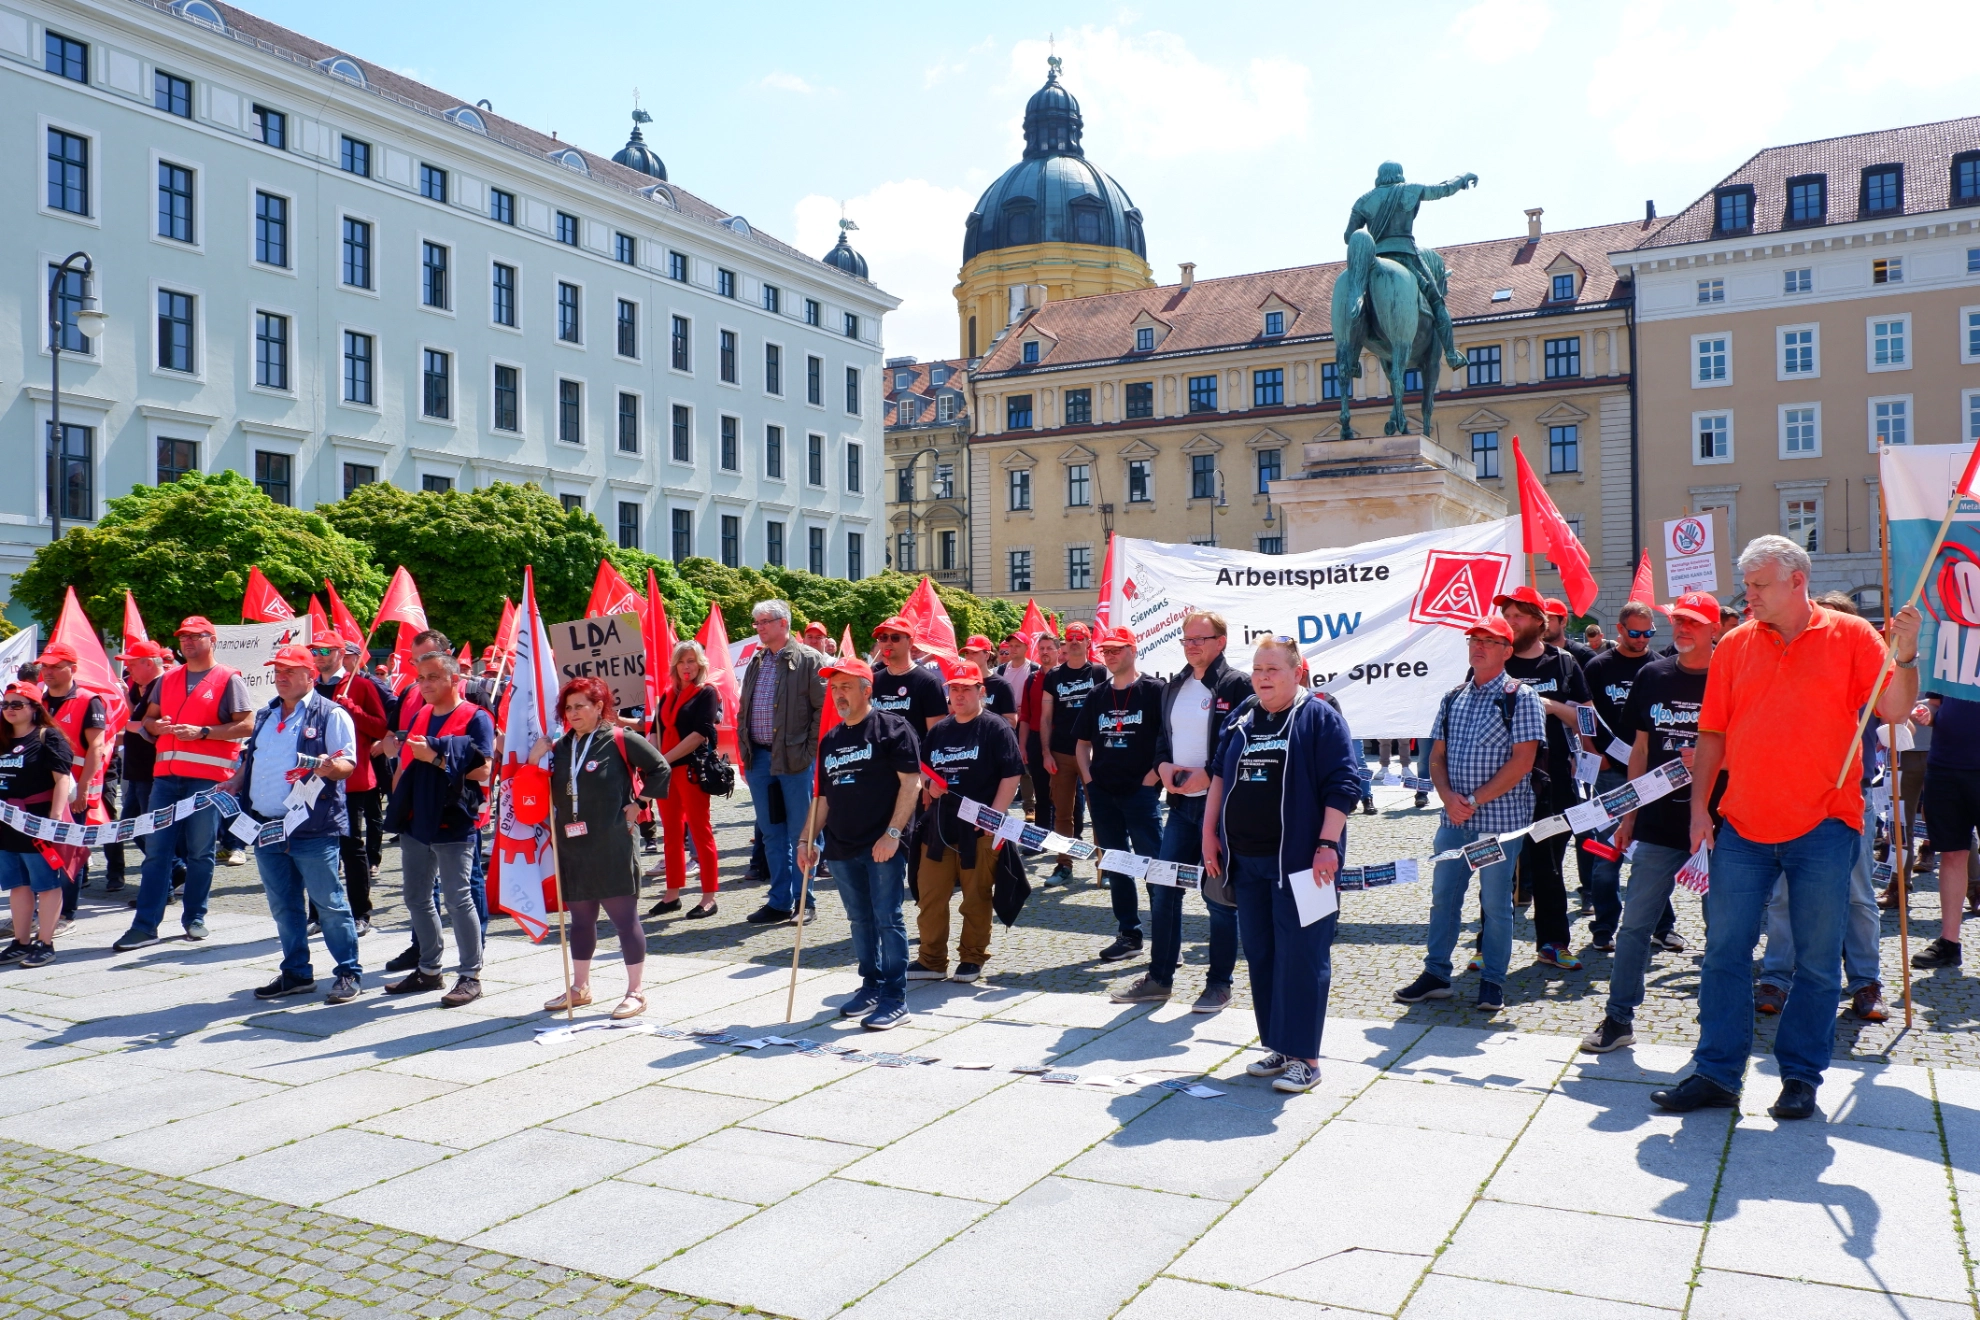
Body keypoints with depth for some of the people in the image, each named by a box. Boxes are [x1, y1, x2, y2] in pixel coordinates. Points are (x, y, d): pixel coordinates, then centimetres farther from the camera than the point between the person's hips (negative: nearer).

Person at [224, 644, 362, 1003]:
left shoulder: (331, 714, -4)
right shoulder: (265, 716, 18)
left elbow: (347, 764, -10)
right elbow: (250, 758, 28)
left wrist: (329, 767, -30)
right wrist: (235, 782, 11)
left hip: (313, 828, -7)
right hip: (266, 825, 7)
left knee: (329, 903, -2)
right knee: (283, 906, 14)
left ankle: (348, 973, 6)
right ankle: (296, 973, 25)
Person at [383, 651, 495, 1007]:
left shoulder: (475, 718, -7)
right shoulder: (420, 717, 16)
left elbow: (482, 770, -16)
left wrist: (436, 758, -21)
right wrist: (398, 798, 10)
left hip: (453, 823, -8)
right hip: (415, 821, 8)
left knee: (458, 899, -5)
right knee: (417, 898, 14)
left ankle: (471, 976, 4)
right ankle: (429, 969, 27)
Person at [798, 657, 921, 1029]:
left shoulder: (892, 727, -5)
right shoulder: (829, 740, 16)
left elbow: (911, 781, -11)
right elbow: (822, 797, 20)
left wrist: (893, 833, -17)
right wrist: (807, 839, 10)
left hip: (883, 846, -7)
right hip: (841, 847, 7)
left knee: (887, 919, -5)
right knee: (860, 921, 14)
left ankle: (895, 999, 1)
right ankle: (871, 986, 26)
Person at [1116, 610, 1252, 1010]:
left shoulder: (1238, 685, -9)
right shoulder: (1173, 687, 13)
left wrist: (1209, 774, -19)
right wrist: (1163, 766, -1)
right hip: (1180, 802, 7)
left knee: (1219, 895, 3)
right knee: (1163, 890, 9)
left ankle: (1219, 985, 15)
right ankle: (1159, 979, 21)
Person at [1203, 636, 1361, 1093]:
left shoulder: (1320, 717, -4)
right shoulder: (1242, 718, 13)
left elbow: (1343, 785, -10)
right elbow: (1220, 776, 21)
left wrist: (1328, 844, -16)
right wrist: (1210, 832, 14)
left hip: (1298, 859, -6)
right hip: (1245, 860, 6)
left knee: (1301, 956, -4)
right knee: (1260, 955, 10)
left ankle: (1304, 1057, 4)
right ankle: (1278, 1046, 22)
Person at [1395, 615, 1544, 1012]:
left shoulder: (1521, 697, -5)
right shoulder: (1453, 698, 12)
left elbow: (1522, 760, -13)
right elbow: (1437, 755, 11)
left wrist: (1475, 800, -15)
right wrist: (1448, 796, -8)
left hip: (1499, 819, -5)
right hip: (1453, 817, 5)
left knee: (1495, 902, 4)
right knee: (1443, 897, 10)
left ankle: (1493, 981, 17)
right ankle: (1436, 975, 20)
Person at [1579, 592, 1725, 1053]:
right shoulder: (1651, 676, 8)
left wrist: (1709, 761, -21)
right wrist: (1630, 812, 11)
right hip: (1658, 824, 3)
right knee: (1635, 924, 4)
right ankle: (1619, 1017, 13)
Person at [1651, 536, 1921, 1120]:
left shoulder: (1851, 636, 1)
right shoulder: (1735, 645, 7)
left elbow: (1895, 710, -4)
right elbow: (1713, 733, 9)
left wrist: (1905, 656, -20)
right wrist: (1699, 806, 4)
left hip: (1822, 827, -2)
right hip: (1742, 826, 2)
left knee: (1817, 962, 7)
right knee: (1724, 951, 4)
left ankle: (1801, 1076, 20)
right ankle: (1716, 1072, 12)